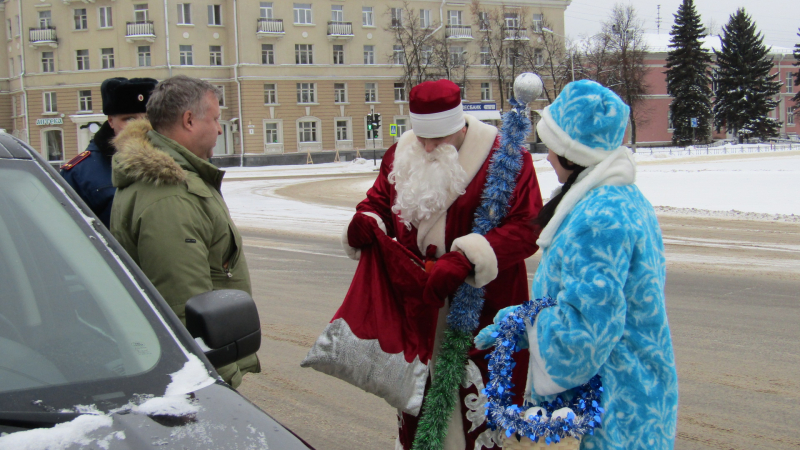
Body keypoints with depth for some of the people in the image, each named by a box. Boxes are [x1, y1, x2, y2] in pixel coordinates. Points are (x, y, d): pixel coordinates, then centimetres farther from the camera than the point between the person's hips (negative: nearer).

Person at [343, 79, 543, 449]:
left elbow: (526, 227, -21)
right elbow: (378, 200, 15)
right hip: (414, 304, 5)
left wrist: (465, 260, -33)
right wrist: (365, 223, -11)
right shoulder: (401, 154, 3)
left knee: (475, 400, 4)